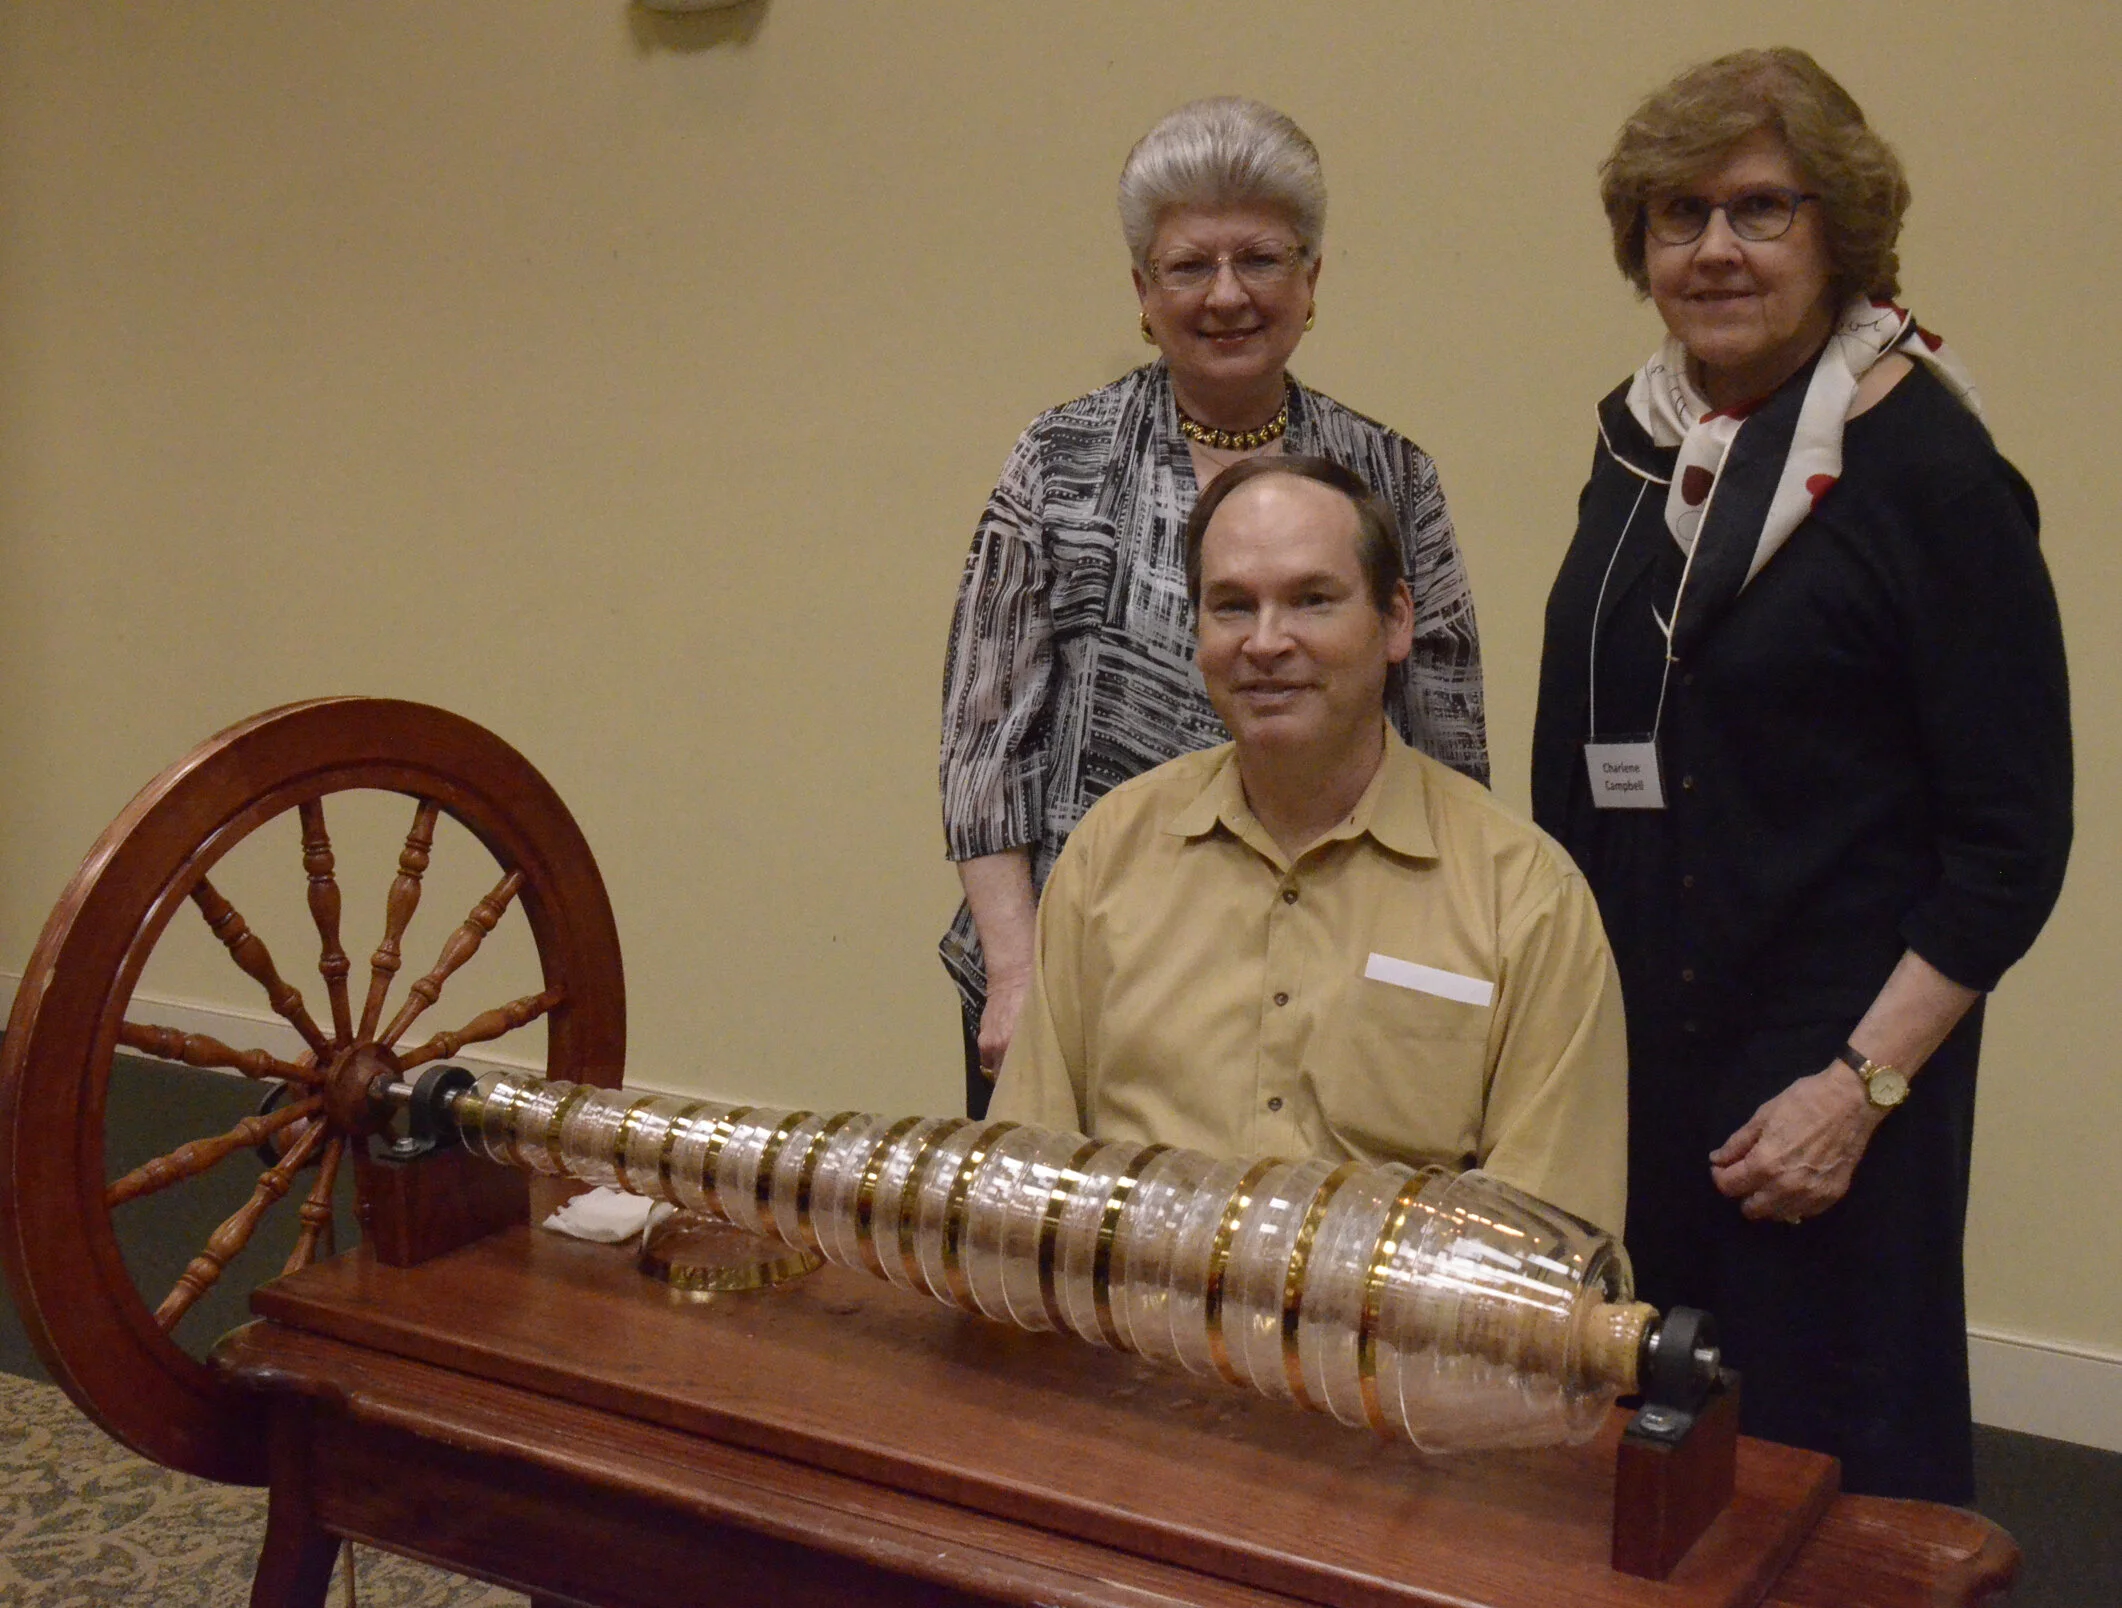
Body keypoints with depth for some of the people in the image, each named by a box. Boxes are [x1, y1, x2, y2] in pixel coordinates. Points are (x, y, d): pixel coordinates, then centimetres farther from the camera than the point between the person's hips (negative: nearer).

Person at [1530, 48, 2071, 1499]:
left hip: (1823, 1069, -6)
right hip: (1622, 1044, 6)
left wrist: (1862, 1083, -16)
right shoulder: (1642, 438, 8)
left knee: (1829, 1456, 4)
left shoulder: (1928, 469, -11)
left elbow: (2016, 835, -11)